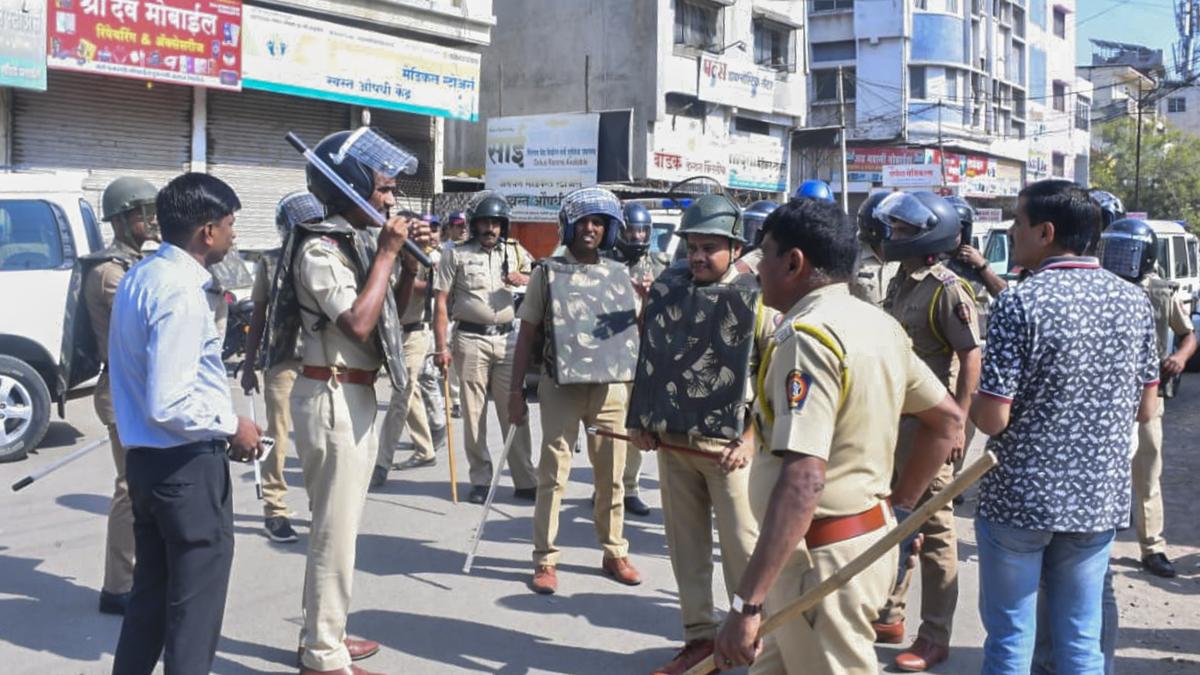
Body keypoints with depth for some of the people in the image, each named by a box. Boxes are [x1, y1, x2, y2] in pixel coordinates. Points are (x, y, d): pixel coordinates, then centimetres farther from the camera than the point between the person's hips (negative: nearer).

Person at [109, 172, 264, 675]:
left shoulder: (139, 277, 8)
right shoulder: (181, 293, -22)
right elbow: (168, 405, -28)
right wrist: (231, 425, -13)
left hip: (145, 457, 9)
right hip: (187, 464, -9)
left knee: (152, 589, 20)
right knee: (196, 600, 5)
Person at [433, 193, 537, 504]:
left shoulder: (516, 252, 9)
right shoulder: (457, 255, 2)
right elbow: (442, 302, 0)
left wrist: (525, 279, -10)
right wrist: (441, 346, -8)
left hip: (506, 339, 2)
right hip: (470, 340, -2)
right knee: (473, 414, 4)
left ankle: (525, 481, 9)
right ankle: (480, 480, 13)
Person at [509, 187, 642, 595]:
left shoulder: (620, 275, 9)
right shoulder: (548, 272, 1)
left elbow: (639, 330, 16)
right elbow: (527, 334, 1)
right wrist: (516, 390, -4)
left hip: (612, 388, 3)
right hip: (561, 386, -3)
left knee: (612, 476, 11)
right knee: (553, 475, 0)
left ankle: (615, 553, 24)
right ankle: (545, 560, 8)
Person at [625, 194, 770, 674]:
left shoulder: (755, 299, -7)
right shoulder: (665, 291, 7)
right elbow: (649, 359, 15)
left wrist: (752, 437, -13)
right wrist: (641, 420, 10)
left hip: (727, 445, -5)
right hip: (672, 441, 5)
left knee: (743, 549, -1)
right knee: (686, 545, 11)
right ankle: (700, 636, 23)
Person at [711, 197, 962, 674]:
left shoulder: (808, 336, -21)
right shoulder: (879, 323, 7)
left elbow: (803, 480, -31)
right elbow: (948, 419, 16)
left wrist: (747, 603, -32)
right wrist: (899, 506, 18)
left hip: (822, 556, -9)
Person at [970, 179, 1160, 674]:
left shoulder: (1019, 304, -16)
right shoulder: (1133, 301, 2)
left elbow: (993, 419, -18)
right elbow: (1146, 409, 8)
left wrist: (971, 405, 3)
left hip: (1020, 499, -5)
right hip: (1100, 498, 5)